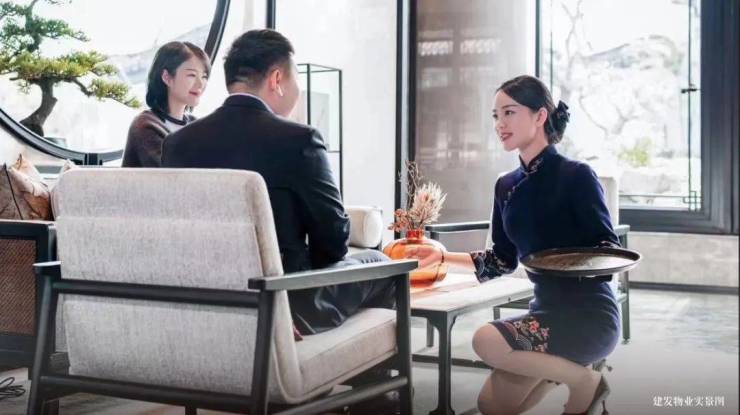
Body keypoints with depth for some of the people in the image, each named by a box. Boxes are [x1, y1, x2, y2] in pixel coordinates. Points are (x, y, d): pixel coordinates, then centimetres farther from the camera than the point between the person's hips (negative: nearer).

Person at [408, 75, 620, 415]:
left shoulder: (575, 176, -13)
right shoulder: (507, 186, 8)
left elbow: (610, 251, -12)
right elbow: (502, 261, 15)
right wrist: (442, 256, 8)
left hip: (588, 315, -8)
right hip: (546, 310, 8)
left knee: (487, 341, -27)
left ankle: (584, 382, -9)